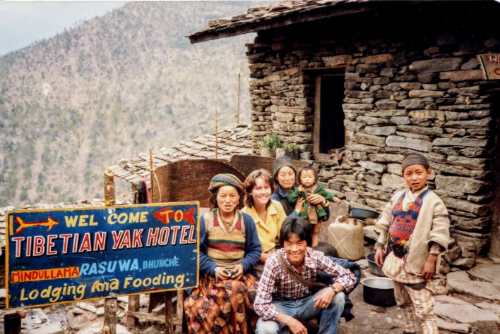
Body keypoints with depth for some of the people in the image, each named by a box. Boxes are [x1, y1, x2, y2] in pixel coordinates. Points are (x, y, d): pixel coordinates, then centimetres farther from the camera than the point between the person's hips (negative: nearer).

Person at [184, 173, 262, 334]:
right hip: (212, 274, -2)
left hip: (241, 273, 2)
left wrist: (243, 265, -10)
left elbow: (255, 250, 8)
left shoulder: (247, 220, 8)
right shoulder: (205, 219, 2)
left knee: (253, 295, -27)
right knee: (234, 290, -33)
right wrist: (213, 268, -13)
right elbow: (196, 251, 0)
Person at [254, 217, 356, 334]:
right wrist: (289, 321, -35)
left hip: (306, 304, 3)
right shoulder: (273, 263, -28)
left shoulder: (315, 257, -21)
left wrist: (332, 289, -34)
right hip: (281, 306, -2)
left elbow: (349, 276, -14)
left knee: (337, 297, -23)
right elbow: (260, 304, -28)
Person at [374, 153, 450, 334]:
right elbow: (386, 224, 11)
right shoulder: (397, 197, 5)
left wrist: (431, 260, -15)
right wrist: (379, 247, 9)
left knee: (424, 310, -5)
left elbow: (439, 235, -13)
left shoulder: (433, 201, -11)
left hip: (417, 263, -6)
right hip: (396, 260, 6)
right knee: (404, 302, 20)